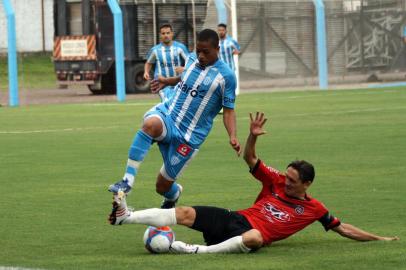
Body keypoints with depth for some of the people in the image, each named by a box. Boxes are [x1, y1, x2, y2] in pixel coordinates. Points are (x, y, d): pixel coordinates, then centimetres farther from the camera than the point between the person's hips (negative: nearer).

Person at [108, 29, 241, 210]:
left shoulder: (226, 76, -8)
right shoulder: (192, 59, 7)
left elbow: (228, 111, -5)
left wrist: (233, 137, -19)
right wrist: (168, 81, 20)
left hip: (189, 136, -3)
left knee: (162, 186, 4)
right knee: (150, 124, -38)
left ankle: (173, 195, 45)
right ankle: (127, 181, -39)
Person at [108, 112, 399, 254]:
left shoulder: (313, 208, 7)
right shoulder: (276, 181, 13)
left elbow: (343, 228, 12)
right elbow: (249, 158, 12)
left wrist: (379, 239, 8)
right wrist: (253, 136, -7)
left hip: (252, 233, -4)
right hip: (233, 219, 4)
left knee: (254, 237, -43)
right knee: (186, 213, -15)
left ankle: (198, 251, -49)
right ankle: (126, 216, -22)